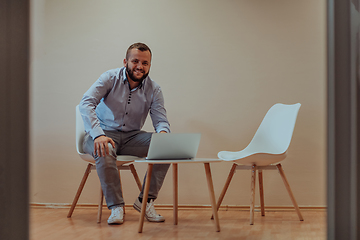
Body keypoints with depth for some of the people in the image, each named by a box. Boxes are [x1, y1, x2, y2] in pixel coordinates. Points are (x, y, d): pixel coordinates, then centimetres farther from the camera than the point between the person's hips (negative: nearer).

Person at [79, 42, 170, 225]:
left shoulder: (154, 90, 0)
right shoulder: (110, 78, -9)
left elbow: (161, 121, -4)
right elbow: (86, 104, -21)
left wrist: (163, 133, -32)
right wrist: (98, 135, -38)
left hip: (132, 136, 3)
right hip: (104, 133, -3)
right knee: (105, 150, -39)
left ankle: (145, 200, -14)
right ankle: (116, 206, -28)